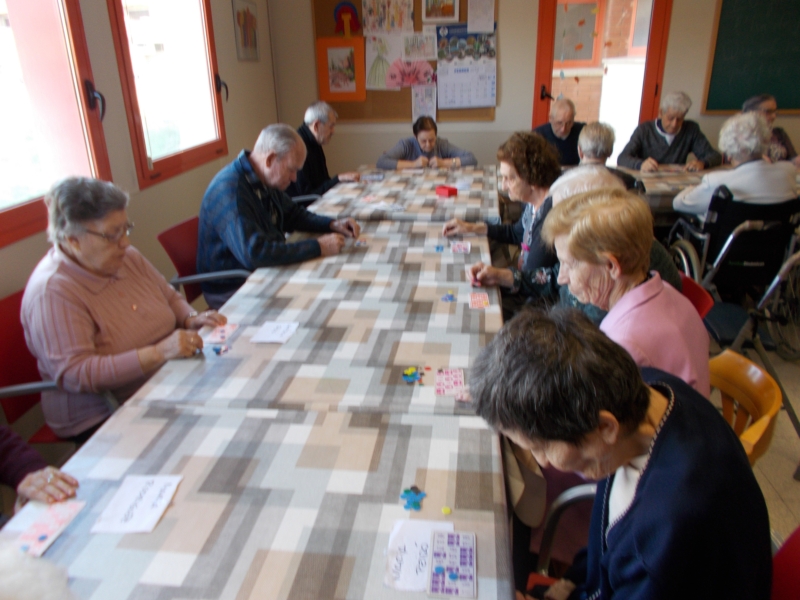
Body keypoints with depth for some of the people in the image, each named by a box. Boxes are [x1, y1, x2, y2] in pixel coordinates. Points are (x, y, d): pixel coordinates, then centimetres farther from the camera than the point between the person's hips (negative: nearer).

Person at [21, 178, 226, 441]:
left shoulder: (127, 257, 5)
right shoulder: (51, 292, -18)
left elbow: (170, 298, 18)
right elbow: (74, 374, -24)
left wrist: (192, 318, -4)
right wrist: (158, 353, -32)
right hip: (101, 421, -7)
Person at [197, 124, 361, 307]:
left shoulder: (265, 181, 4)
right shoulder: (230, 190, -25)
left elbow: (292, 214, 20)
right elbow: (254, 253, -35)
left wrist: (332, 225, 2)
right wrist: (317, 247, -29)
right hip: (232, 290, -9)